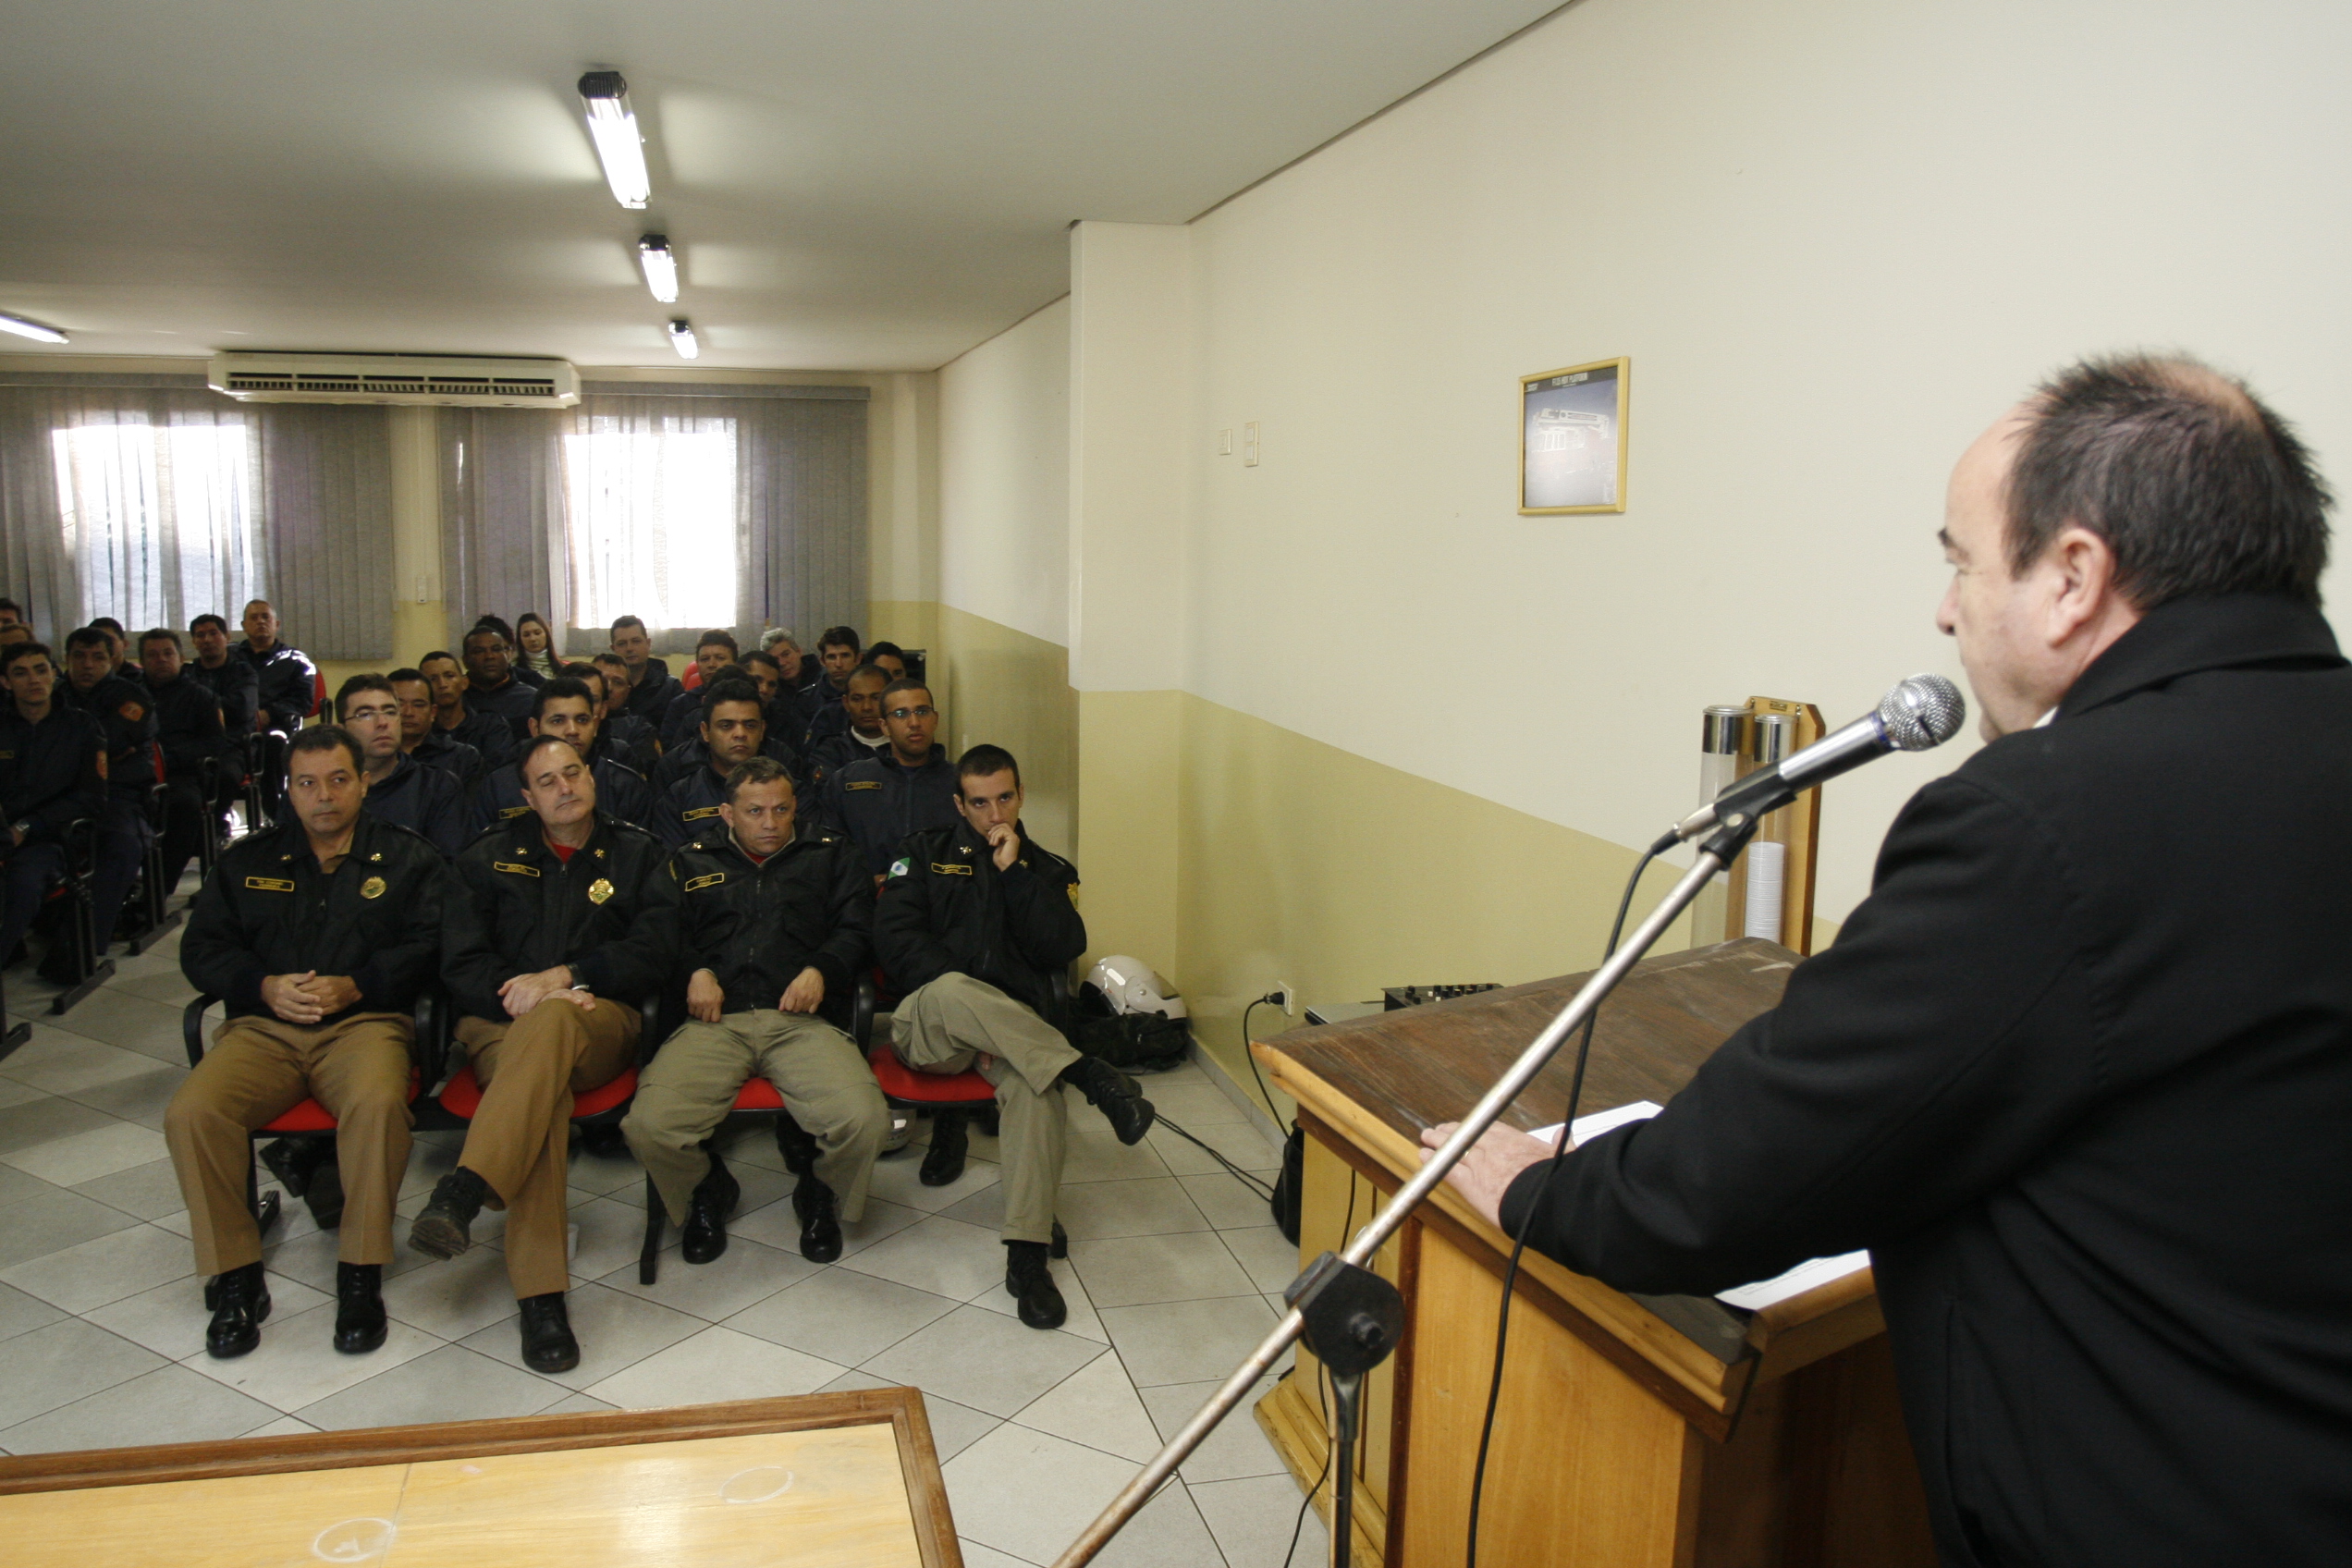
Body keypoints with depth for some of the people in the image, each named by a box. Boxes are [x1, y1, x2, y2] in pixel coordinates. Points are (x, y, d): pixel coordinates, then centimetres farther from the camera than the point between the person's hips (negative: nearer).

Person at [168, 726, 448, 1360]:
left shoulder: (406, 859, 13)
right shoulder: (247, 861, 21)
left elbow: (426, 945, 0)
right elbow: (201, 949, 13)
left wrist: (352, 986, -13)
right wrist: (265, 987, -6)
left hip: (364, 1022, -3)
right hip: (263, 1027, 3)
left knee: (378, 1102, -36)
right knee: (190, 1114, -27)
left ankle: (360, 1276, -20)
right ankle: (235, 1279, -11)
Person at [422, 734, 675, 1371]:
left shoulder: (636, 853, 16)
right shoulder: (490, 856, 19)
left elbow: (652, 954, 3)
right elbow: (461, 964, 10)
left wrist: (559, 979, -10)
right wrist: (519, 993, -10)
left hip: (603, 1022, 0)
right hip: (503, 1022, 1)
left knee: (552, 1022, -39)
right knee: (543, 1091, -36)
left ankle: (463, 1193, -52)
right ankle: (540, 1298, -44)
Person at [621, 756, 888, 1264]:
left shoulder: (829, 855, 24)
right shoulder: (693, 862, 27)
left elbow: (856, 928, 14)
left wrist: (821, 970, -4)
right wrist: (696, 971, -1)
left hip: (802, 1021, -1)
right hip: (716, 1022, 1)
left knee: (864, 1121, -29)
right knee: (650, 1126, -28)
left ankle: (820, 1197, 8)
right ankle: (707, 1193, 9)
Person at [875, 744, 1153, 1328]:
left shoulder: (1049, 870, 20)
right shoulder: (925, 854, 17)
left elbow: (1063, 949, 2)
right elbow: (896, 936, 0)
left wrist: (1015, 872, -3)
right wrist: (964, 1001, -14)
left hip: (1017, 1030, 1)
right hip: (924, 1026, -1)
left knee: (1036, 1085, -36)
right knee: (950, 989, -39)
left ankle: (1027, 1258, -35)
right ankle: (1086, 1072, -39)